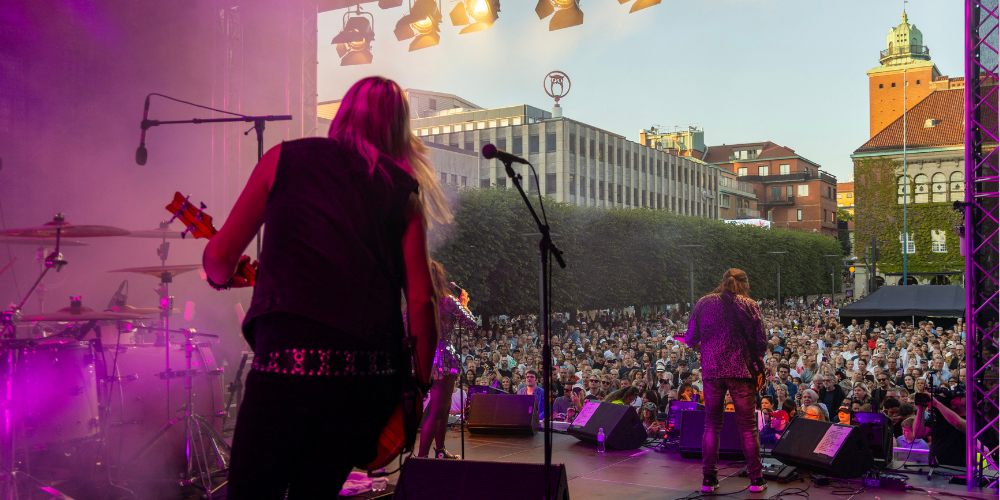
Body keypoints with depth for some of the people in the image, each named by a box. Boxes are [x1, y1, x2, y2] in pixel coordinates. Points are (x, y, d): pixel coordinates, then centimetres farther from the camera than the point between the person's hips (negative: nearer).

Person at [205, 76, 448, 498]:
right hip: (375, 373, 3)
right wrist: (420, 384, 17)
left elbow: (220, 255, 12)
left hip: (292, 358, -3)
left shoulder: (285, 158, 12)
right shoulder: (404, 189, 14)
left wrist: (221, 275, 35)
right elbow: (421, 300, 8)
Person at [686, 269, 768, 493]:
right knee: (747, 425, 7)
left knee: (711, 424, 11)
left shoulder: (703, 303, 7)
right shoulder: (749, 305, 1)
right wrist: (754, 357, 15)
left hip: (711, 370, 2)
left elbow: (691, 338, 7)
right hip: (740, 369, -2)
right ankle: (756, 479, 10)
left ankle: (709, 479, 11)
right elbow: (761, 342, -2)